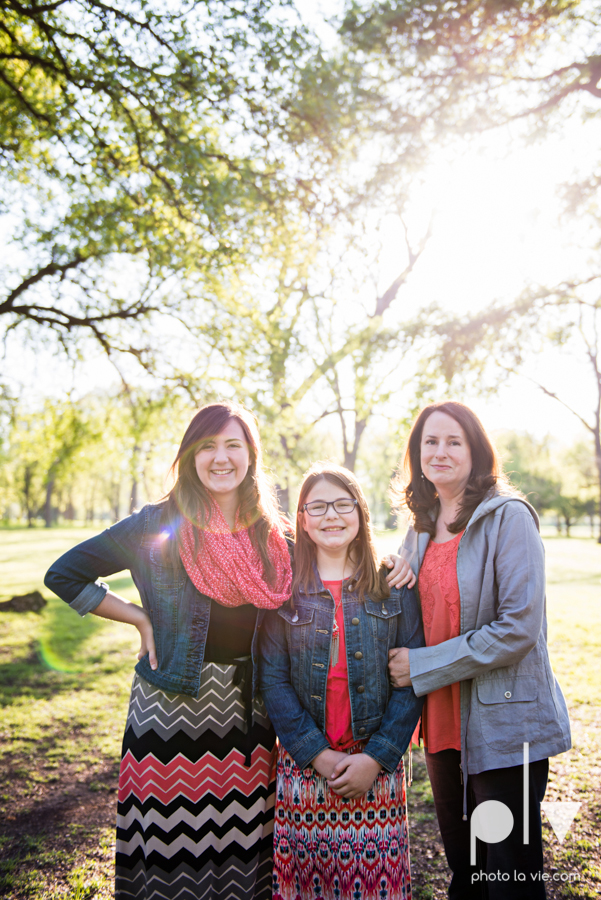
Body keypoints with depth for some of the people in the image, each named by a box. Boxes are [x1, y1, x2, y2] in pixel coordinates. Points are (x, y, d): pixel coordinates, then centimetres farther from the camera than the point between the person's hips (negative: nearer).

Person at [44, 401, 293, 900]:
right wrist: (141, 618, -4)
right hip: (171, 705, -2)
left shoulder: (274, 536, 4)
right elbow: (64, 575, -1)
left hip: (246, 707, 3)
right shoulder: (158, 526, -5)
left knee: (241, 841, 8)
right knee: (171, 844, 5)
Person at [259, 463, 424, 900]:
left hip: (377, 762, 0)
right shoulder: (285, 589, -1)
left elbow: (411, 678, -3)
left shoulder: (394, 588, 0)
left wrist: (376, 757, -10)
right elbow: (273, 680, -4)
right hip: (304, 763, 0)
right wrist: (317, 754, -11)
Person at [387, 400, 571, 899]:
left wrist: (423, 665, -17)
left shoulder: (508, 516, -13)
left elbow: (519, 627, -20)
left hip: (505, 726, -6)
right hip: (444, 724, 7)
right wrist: (395, 568, -1)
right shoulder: (422, 527, 8)